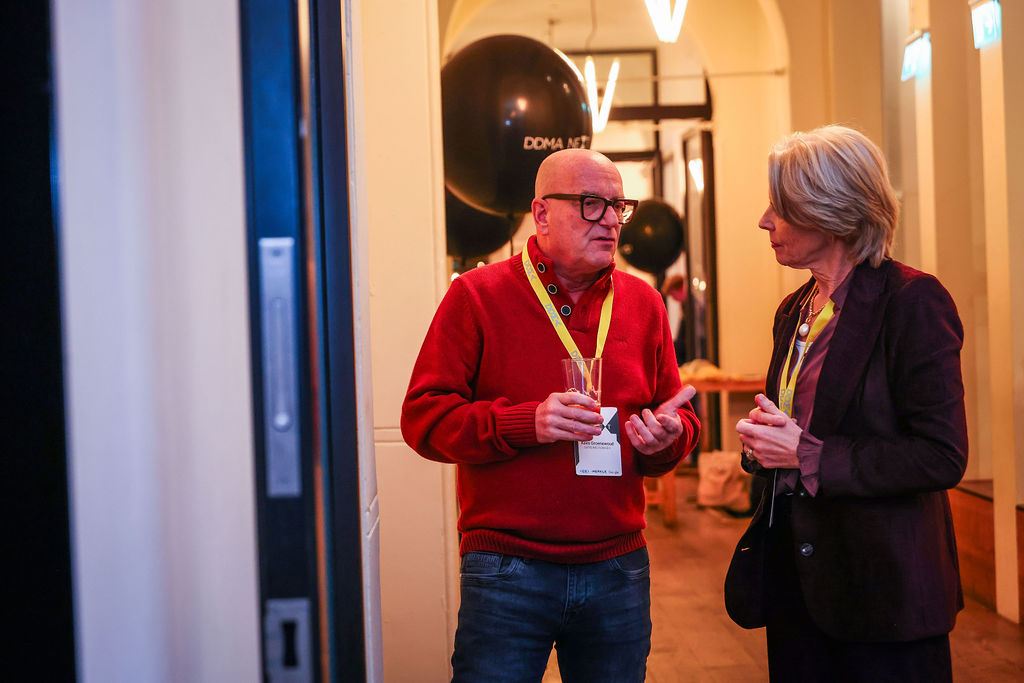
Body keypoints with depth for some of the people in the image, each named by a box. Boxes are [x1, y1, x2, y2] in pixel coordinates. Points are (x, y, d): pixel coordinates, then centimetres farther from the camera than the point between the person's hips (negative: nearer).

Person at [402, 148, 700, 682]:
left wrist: (667, 436, -8)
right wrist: (527, 423, -21)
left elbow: (679, 415, 16)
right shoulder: (476, 296, -3)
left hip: (618, 569, 4)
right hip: (506, 569, -4)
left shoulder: (642, 302, 10)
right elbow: (423, 417, -8)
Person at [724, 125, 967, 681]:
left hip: (882, 587, -7)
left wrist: (807, 456, -19)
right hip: (795, 574, 7)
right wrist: (763, 437, -1)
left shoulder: (913, 301, -13)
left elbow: (942, 457, -19)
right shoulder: (794, 311, 12)